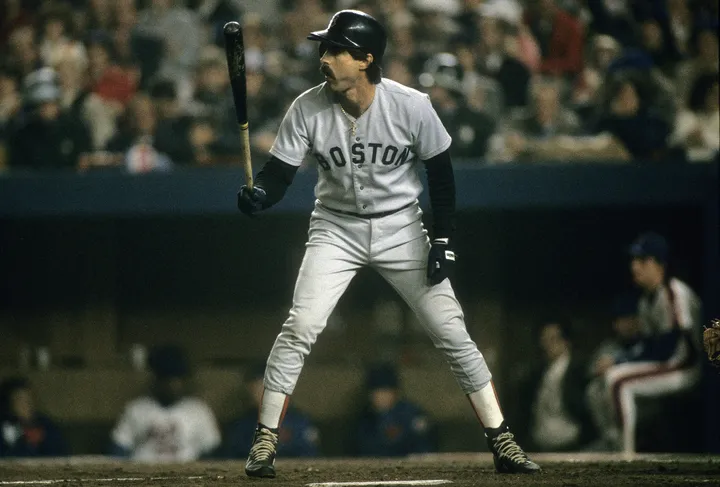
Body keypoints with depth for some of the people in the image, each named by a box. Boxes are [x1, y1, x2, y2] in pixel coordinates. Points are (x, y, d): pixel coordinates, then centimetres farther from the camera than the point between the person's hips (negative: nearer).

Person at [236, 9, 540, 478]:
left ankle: (502, 441, 4)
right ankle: (265, 440, -5)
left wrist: (443, 241, -11)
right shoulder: (308, 108, -15)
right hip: (336, 229, 1)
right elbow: (280, 171, -13)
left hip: (400, 228, -1)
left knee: (452, 330, -4)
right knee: (300, 327, -15)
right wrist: (259, 194, -36)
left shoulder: (411, 106, -18)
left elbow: (441, 172, -6)